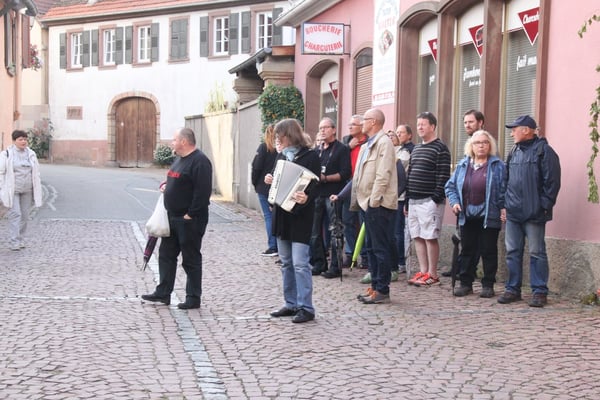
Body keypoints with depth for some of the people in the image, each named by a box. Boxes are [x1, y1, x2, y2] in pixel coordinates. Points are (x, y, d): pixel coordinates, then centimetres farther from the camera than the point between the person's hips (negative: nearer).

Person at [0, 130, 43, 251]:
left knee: (24, 216, 6)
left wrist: (37, 190, 9)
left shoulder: (31, 154, 8)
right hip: (12, 190, -4)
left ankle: (21, 241, 16)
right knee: (15, 215, -11)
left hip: (27, 191, 4)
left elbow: (36, 173, 13)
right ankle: (13, 242, -10)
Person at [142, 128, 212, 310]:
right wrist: (166, 185, 6)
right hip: (172, 217, 10)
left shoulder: (199, 161, -17)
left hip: (189, 220, -10)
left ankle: (193, 298, 9)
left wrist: (191, 215, -23)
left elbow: (203, 191, -23)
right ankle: (163, 293, 23)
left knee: (191, 259, 0)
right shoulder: (179, 159, 14)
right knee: (166, 254, 14)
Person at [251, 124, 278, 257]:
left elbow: (256, 166, -10)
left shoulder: (264, 147, -8)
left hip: (264, 187, -4)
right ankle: (280, 245, 13)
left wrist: (255, 182, 3)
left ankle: (272, 247, -3)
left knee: (269, 216, 0)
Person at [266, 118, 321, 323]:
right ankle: (291, 304, 21)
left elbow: (315, 186, -13)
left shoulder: (310, 156, -9)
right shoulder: (281, 155, 12)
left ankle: (306, 308, -3)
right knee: (286, 263, 12)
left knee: (300, 263, -9)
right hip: (282, 214, 8)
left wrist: (306, 198, -32)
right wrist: (270, 181, 0)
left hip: (300, 215, -8)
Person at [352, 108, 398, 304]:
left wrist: (374, 200, -19)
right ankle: (375, 286, 20)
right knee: (371, 247, 13)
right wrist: (358, 200, 13)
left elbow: (383, 175, -19)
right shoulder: (367, 146, 18)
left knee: (381, 248, -5)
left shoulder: (384, 143, -12)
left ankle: (382, 291, -1)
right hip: (368, 203, 10)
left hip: (379, 204, -10)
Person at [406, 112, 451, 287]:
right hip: (414, 200, 8)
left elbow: (443, 176, -13)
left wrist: (436, 199, -17)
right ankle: (423, 272, 14)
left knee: (430, 237, -6)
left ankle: (432, 274, 0)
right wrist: (407, 199, 16)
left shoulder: (440, 148, -7)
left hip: (429, 201, -8)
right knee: (418, 237, 8)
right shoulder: (416, 149, 18)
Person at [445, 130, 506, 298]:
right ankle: (466, 283, 16)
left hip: (489, 216, -4)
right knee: (467, 250, 9)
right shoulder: (463, 165, 11)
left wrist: (503, 208, -13)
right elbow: (451, 185, 15)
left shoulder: (497, 166, -1)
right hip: (467, 216, 4)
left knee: (488, 251, 2)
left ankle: (488, 285, 10)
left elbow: (504, 189, -4)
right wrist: (454, 202, 0)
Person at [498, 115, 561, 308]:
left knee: (537, 253, -1)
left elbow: (552, 181, -10)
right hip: (513, 213, 7)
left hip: (534, 213, -7)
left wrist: (545, 205, -13)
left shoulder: (543, 151, -6)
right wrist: (505, 205, 13)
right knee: (513, 252, 9)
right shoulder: (514, 152, 16)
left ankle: (539, 292, 4)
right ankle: (512, 289, 17)